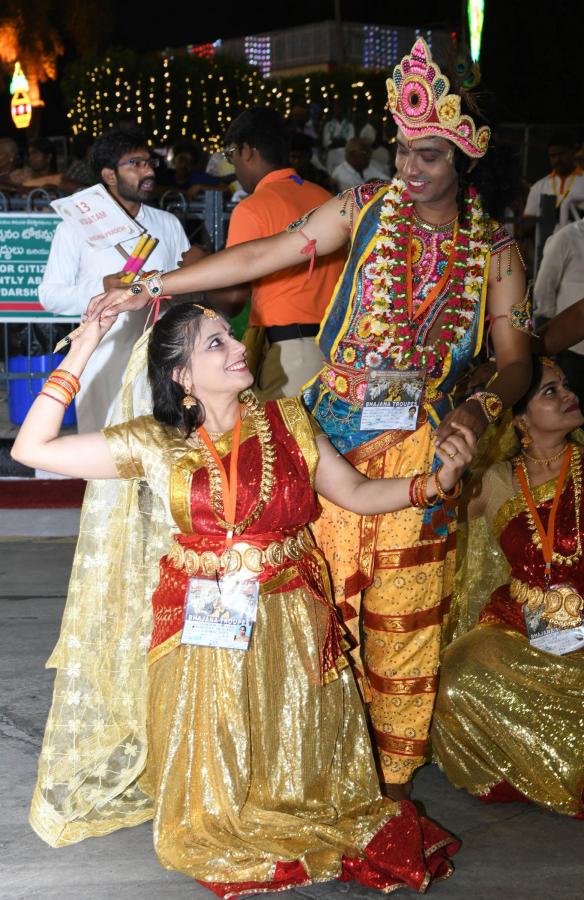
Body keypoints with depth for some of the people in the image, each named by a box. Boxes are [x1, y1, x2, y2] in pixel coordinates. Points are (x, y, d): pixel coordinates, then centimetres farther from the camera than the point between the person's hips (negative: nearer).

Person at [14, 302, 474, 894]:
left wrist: (435, 481, -12)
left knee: (295, 766, 6)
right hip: (203, 634, -1)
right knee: (216, 776, 6)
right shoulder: (155, 445, -5)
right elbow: (31, 449, -7)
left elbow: (358, 494, 5)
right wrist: (79, 356, -11)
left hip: (289, 629, 1)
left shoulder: (285, 421, 0)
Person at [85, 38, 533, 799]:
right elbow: (261, 257, -1)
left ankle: (390, 771, 24)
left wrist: (484, 407, -20)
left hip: (420, 447, 0)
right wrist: (150, 287, -5)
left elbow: (517, 360, 3)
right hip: (333, 432, 0)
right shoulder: (368, 208, 1)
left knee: (403, 616, 7)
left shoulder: (494, 252, 1)